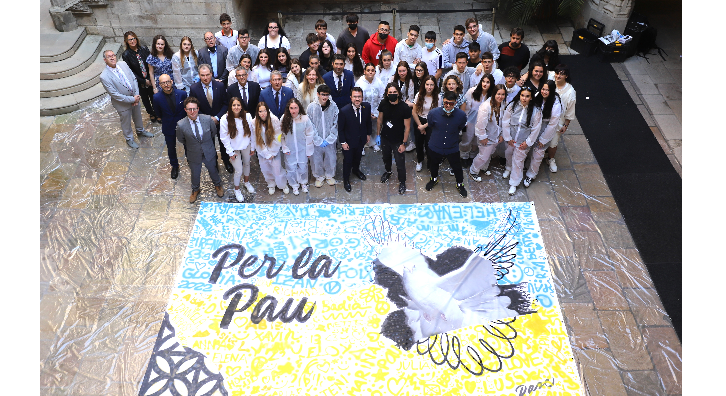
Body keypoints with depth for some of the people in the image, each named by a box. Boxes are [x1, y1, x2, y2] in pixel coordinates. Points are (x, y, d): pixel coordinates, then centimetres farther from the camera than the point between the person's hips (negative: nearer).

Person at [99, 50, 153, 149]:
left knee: (138, 117, 28)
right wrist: (132, 99, -22)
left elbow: (134, 78, -3)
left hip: (135, 98, 5)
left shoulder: (123, 64, -9)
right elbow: (115, 94, -24)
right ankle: (129, 139, 42)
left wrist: (136, 95, -11)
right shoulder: (104, 76, -25)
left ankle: (140, 131, 56)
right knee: (126, 122, 17)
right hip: (123, 103, -5)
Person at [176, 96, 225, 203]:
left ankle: (217, 185, 56)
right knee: (195, 174, 23)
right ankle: (195, 190, 53)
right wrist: (190, 145, 7)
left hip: (209, 153, 1)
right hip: (194, 156, -1)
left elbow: (214, 132, 0)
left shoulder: (207, 119, -22)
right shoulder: (181, 125, -25)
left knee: (213, 170, 25)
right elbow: (181, 140, -4)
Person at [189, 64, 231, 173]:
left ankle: (226, 162, 39)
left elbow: (225, 104, -7)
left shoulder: (220, 86, -13)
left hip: (220, 120, 1)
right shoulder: (194, 88, -14)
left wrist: (217, 117, -18)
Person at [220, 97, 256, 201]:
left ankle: (247, 182, 53)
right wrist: (230, 152, -12)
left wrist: (252, 147, 1)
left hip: (246, 146, 3)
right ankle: (236, 190, 29)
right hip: (234, 149, -3)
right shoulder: (225, 119, -22)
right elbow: (224, 137, -14)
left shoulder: (247, 116, -16)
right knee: (238, 171, 1)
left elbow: (251, 132, -4)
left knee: (246, 164, 24)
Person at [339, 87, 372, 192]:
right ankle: (346, 180, 36)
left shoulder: (367, 107, -17)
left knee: (358, 157, 29)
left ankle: (356, 170, 59)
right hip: (349, 141, -4)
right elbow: (340, 128, -17)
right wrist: (343, 142, -15)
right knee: (347, 160, 13)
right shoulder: (344, 111, -29)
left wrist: (368, 134, 9)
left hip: (361, 139, 4)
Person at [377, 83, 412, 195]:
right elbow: (380, 119, 2)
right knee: (386, 157, 27)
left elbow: (407, 127, -16)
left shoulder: (405, 108, -24)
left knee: (400, 163, 6)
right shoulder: (383, 104, -14)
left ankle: (402, 182, 30)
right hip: (385, 138, 4)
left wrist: (404, 143, -14)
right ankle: (388, 172, 57)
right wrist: (378, 134, 6)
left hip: (398, 141, -4)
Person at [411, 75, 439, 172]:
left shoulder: (437, 97, -15)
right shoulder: (419, 95, -10)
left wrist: (425, 126, -12)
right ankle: (419, 161, 37)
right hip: (419, 121, 2)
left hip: (431, 123, -2)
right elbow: (414, 112, -3)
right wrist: (420, 125, -4)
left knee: (429, 144, -6)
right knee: (419, 143, 12)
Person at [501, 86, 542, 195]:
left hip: (523, 141, -3)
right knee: (508, 154, 26)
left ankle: (514, 184, 23)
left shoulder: (536, 111, -18)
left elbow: (536, 129, -9)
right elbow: (505, 122, -7)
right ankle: (508, 168, 61)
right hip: (510, 138, 3)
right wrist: (508, 138, -6)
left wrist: (527, 142, -8)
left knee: (518, 161, 5)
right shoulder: (512, 106, -14)